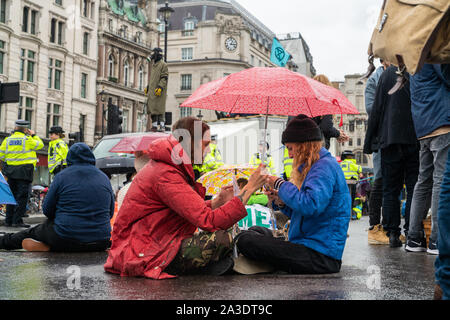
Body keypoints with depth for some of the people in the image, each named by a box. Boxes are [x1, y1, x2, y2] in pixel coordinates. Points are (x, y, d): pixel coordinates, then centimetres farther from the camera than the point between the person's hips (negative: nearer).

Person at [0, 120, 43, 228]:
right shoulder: (27, 139, -8)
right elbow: (40, 145, 4)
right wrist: (34, 135, 15)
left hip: (10, 170, 6)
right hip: (24, 171, -6)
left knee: (12, 195, 14)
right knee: (22, 197, -2)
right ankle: (17, 221, -4)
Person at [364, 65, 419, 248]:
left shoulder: (388, 73, 1)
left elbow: (376, 110, 1)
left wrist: (369, 143, 6)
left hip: (390, 140, 1)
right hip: (416, 141, 0)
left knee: (390, 190, 7)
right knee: (414, 189, 5)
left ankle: (393, 234, 5)